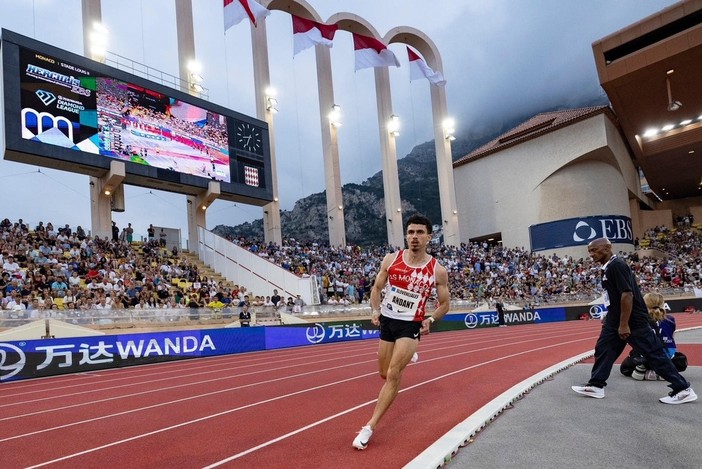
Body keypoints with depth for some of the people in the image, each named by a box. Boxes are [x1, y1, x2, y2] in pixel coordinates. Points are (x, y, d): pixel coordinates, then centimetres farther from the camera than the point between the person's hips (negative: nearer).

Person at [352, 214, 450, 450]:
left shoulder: (438, 270, -10)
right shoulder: (391, 260, -7)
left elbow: (444, 304, 0)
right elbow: (377, 288, 4)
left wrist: (430, 319, -17)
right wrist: (375, 310, -12)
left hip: (411, 325, -3)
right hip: (387, 321, 3)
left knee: (393, 375, -12)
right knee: (385, 373, 16)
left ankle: (369, 427, -4)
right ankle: (405, 356, 52)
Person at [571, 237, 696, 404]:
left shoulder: (617, 266, -19)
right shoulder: (608, 268, 12)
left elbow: (627, 294, -25)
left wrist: (624, 324, -25)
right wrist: (610, 320, 24)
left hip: (633, 322, -10)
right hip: (616, 321, 10)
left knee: (654, 354, -2)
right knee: (603, 350, 9)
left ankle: (683, 389, 8)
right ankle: (596, 386, 16)